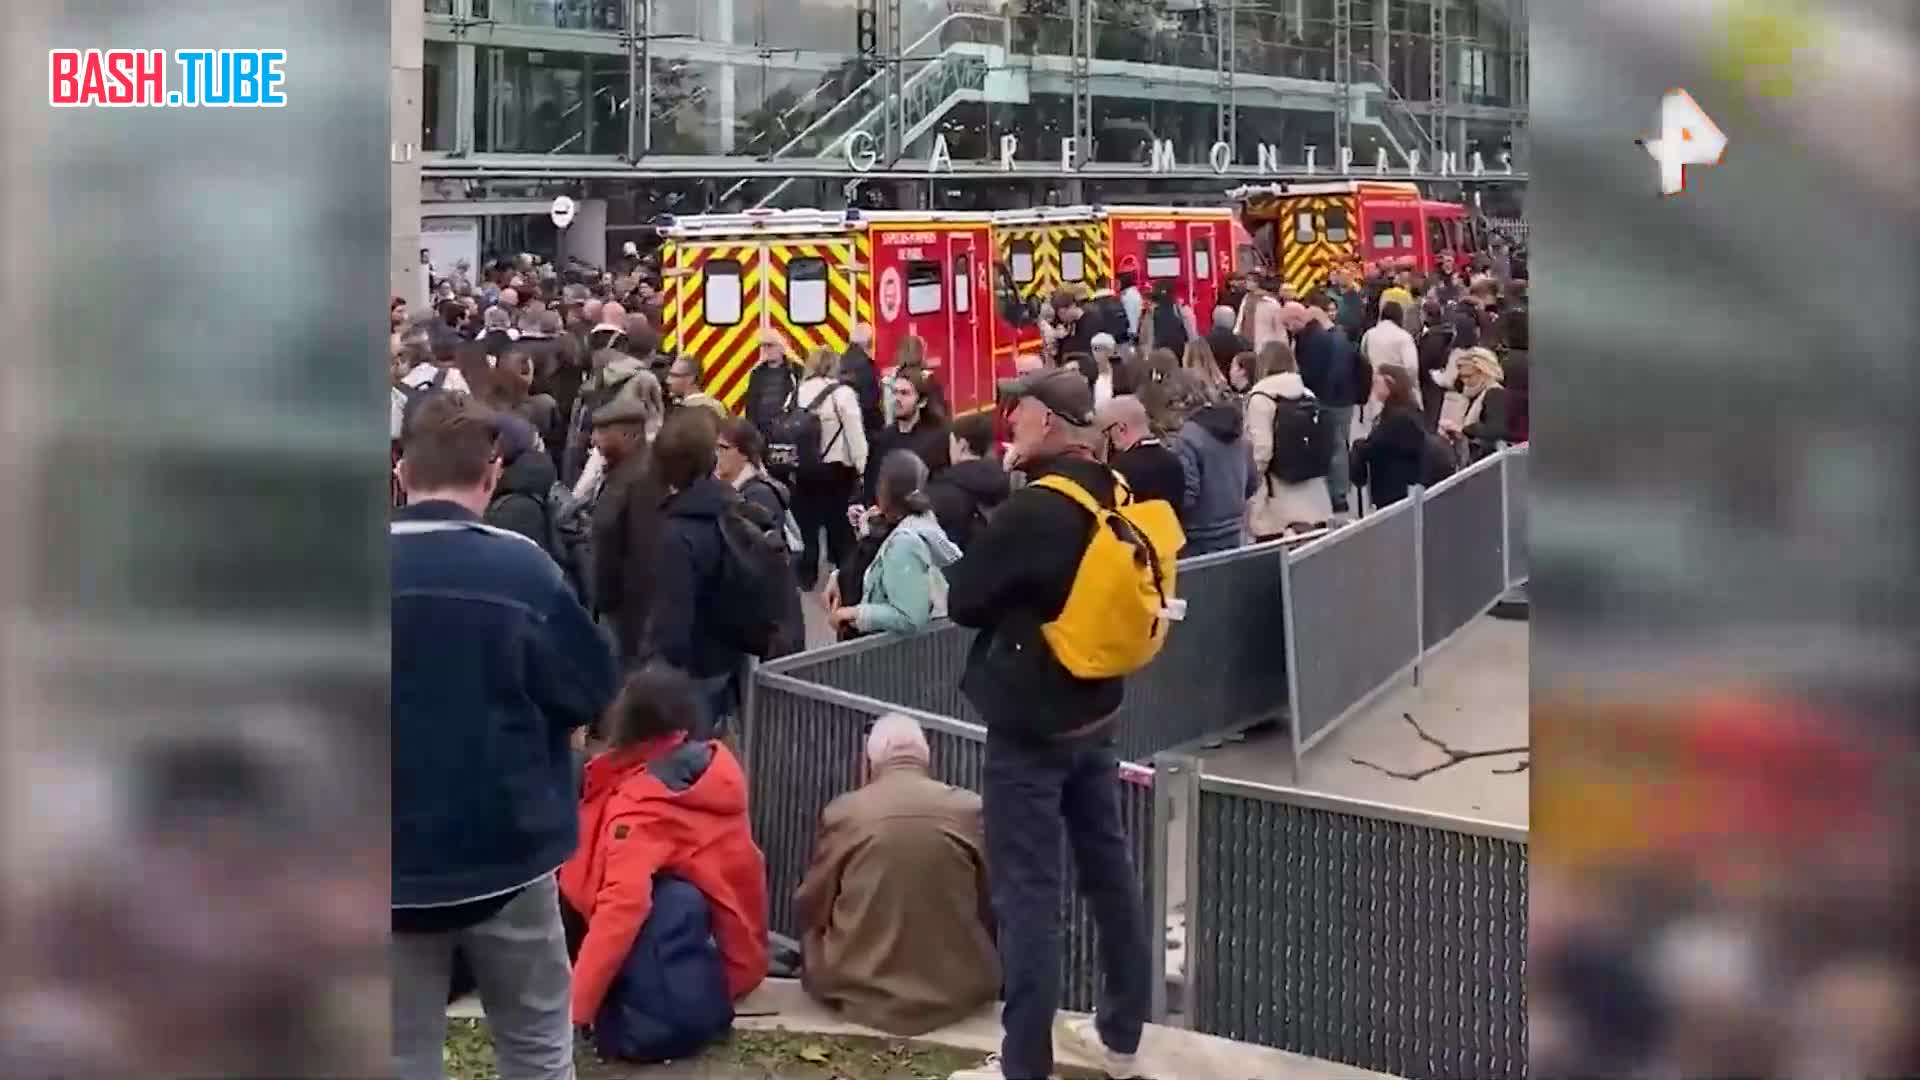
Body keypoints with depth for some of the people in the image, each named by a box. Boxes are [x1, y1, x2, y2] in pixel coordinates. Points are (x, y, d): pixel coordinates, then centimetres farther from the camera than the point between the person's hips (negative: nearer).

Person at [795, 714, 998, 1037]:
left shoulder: (841, 812, -6)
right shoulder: (971, 810, -4)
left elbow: (811, 910, 3)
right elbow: (992, 906, 5)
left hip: (858, 990, 0)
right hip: (956, 991, 0)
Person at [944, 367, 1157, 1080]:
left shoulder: (1034, 508, -23)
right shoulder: (1113, 494, 2)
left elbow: (964, 598, -15)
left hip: (1030, 725, -9)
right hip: (1094, 713, 9)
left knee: (1027, 892, -3)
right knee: (1108, 870, 16)